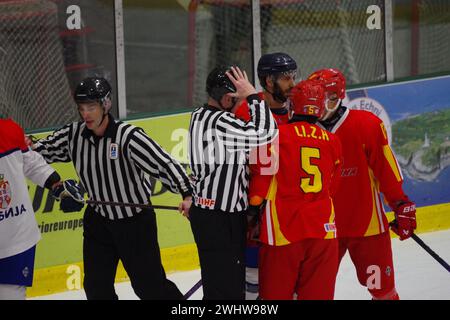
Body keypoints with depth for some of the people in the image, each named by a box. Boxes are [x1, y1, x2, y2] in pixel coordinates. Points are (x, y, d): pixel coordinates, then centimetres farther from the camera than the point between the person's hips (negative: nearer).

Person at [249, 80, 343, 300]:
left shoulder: (277, 135, -4)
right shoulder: (333, 141, 9)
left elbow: (262, 175, -4)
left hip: (282, 229, -3)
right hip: (323, 230, 3)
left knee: (276, 292, 4)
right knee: (318, 293, 8)